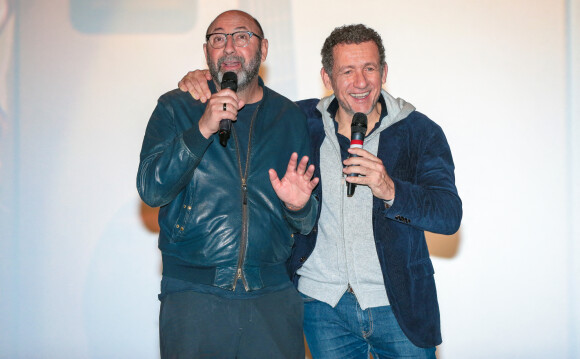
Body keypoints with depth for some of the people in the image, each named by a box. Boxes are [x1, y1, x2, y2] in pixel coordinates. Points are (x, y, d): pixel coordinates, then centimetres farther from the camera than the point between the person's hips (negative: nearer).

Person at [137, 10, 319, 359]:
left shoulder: (291, 117, 9)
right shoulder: (176, 108, 3)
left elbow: (308, 222, 13)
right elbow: (151, 189, -10)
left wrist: (298, 207, -11)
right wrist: (202, 130, -19)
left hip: (273, 297, 2)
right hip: (192, 295, -2)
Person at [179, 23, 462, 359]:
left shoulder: (420, 131, -4)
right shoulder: (303, 121, 2)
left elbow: (450, 215, -13)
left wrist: (389, 190, -29)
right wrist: (202, 79, -1)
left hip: (399, 304, -1)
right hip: (323, 305, 2)